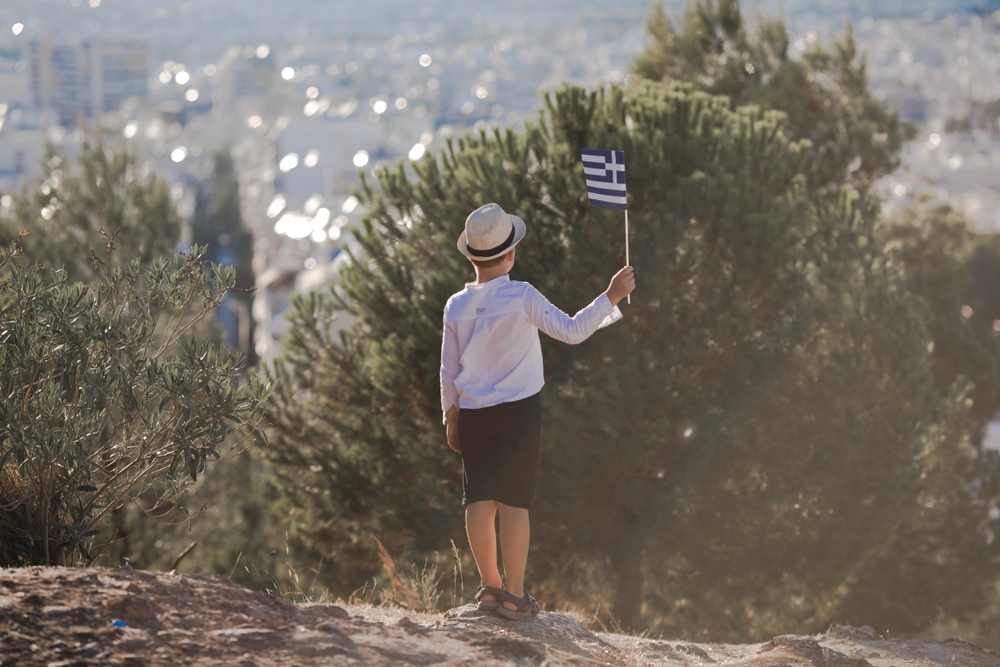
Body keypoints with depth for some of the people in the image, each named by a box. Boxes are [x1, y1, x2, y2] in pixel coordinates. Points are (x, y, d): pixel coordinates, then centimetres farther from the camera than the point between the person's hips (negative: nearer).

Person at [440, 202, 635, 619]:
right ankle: (513, 595, -1)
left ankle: (489, 584, 13)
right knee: (514, 500, -2)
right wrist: (611, 298, -4)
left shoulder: (456, 307, 0)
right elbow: (572, 331, -12)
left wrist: (450, 417, 18)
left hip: (472, 413, 4)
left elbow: (448, 371, 7)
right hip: (519, 412, -3)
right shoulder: (522, 298, -12)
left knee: (479, 499, 9)